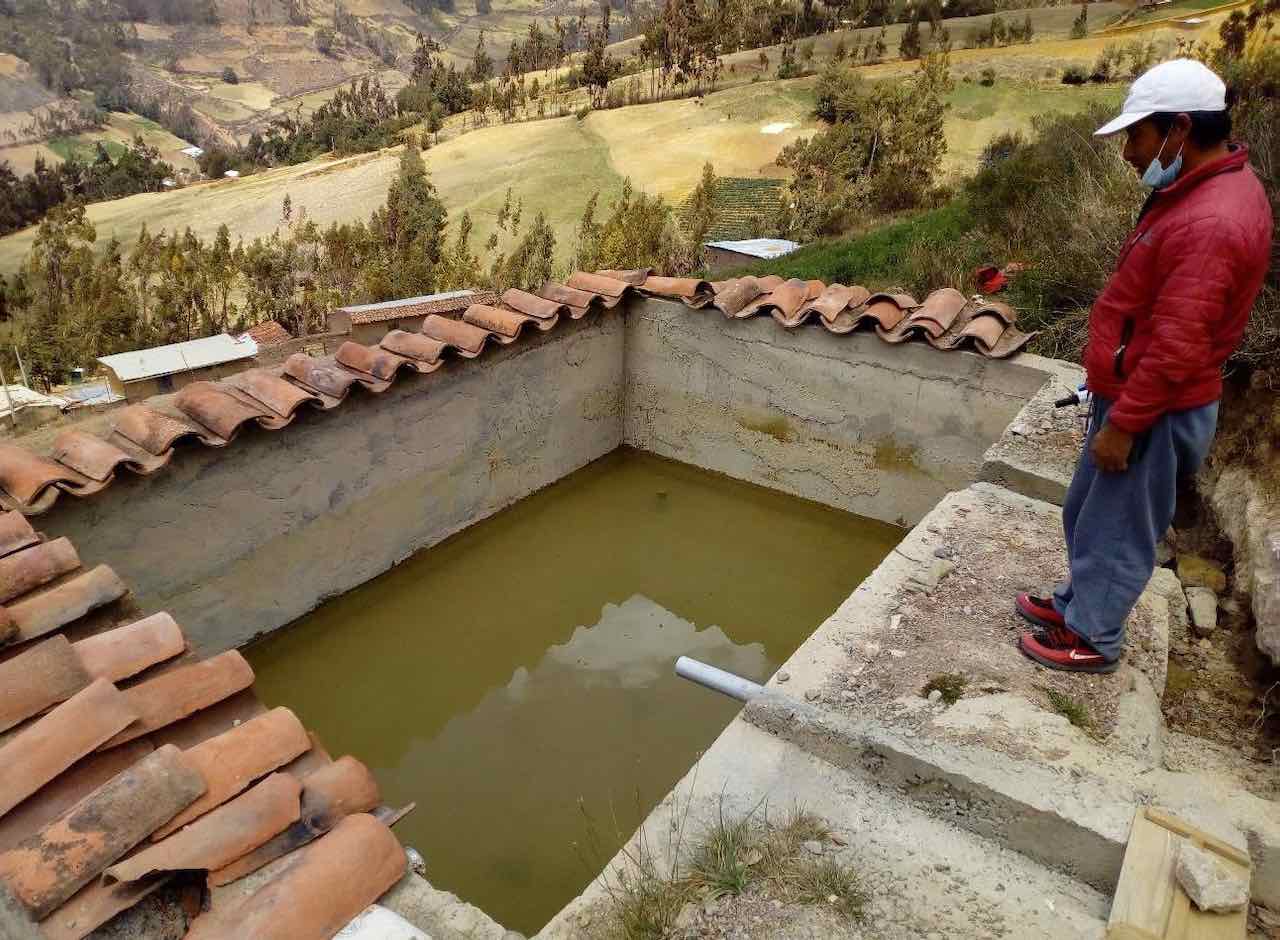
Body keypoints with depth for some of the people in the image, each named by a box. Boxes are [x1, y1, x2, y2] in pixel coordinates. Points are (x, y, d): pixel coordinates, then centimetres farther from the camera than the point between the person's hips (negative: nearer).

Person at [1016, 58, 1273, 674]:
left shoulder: (1211, 222, -27)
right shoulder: (1203, 187, 8)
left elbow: (1176, 349, -28)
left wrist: (1122, 425, -21)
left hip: (1156, 413, -10)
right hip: (1131, 395, 10)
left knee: (1117, 529, 6)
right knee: (1085, 513, 22)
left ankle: (1093, 640, 23)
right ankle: (1078, 602, 40)